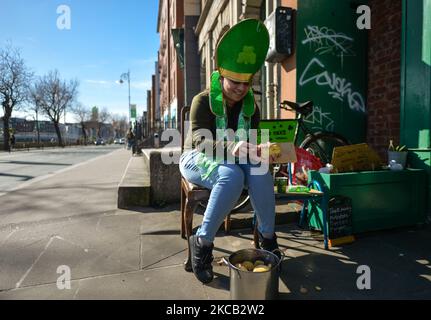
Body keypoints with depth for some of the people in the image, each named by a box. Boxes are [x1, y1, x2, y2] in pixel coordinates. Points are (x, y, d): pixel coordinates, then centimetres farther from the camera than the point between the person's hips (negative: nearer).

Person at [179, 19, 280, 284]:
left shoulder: (250, 105, 3)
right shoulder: (203, 101, -12)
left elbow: (256, 138, 1)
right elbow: (201, 140, -24)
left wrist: (261, 149, -25)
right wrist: (231, 147, -43)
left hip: (234, 160, 4)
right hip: (198, 158, -4)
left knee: (260, 171, -29)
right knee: (232, 176, -37)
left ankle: (267, 235, -14)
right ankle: (202, 242, -25)